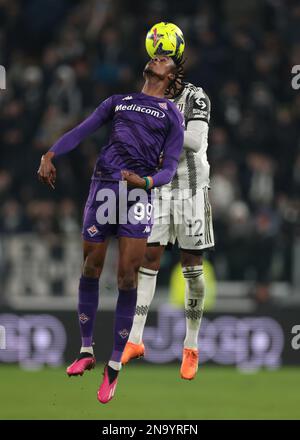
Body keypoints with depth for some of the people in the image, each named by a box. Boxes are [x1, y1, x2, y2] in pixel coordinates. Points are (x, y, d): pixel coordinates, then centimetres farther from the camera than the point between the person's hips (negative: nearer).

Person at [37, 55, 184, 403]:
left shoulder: (172, 114, 12)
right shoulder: (118, 101, 20)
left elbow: (170, 166, 5)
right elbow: (81, 131, 12)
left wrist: (147, 182, -16)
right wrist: (50, 155, -5)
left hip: (138, 193, -2)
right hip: (102, 186, 2)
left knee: (127, 277, -8)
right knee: (90, 269, 1)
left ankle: (115, 364, -2)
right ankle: (86, 351, 12)